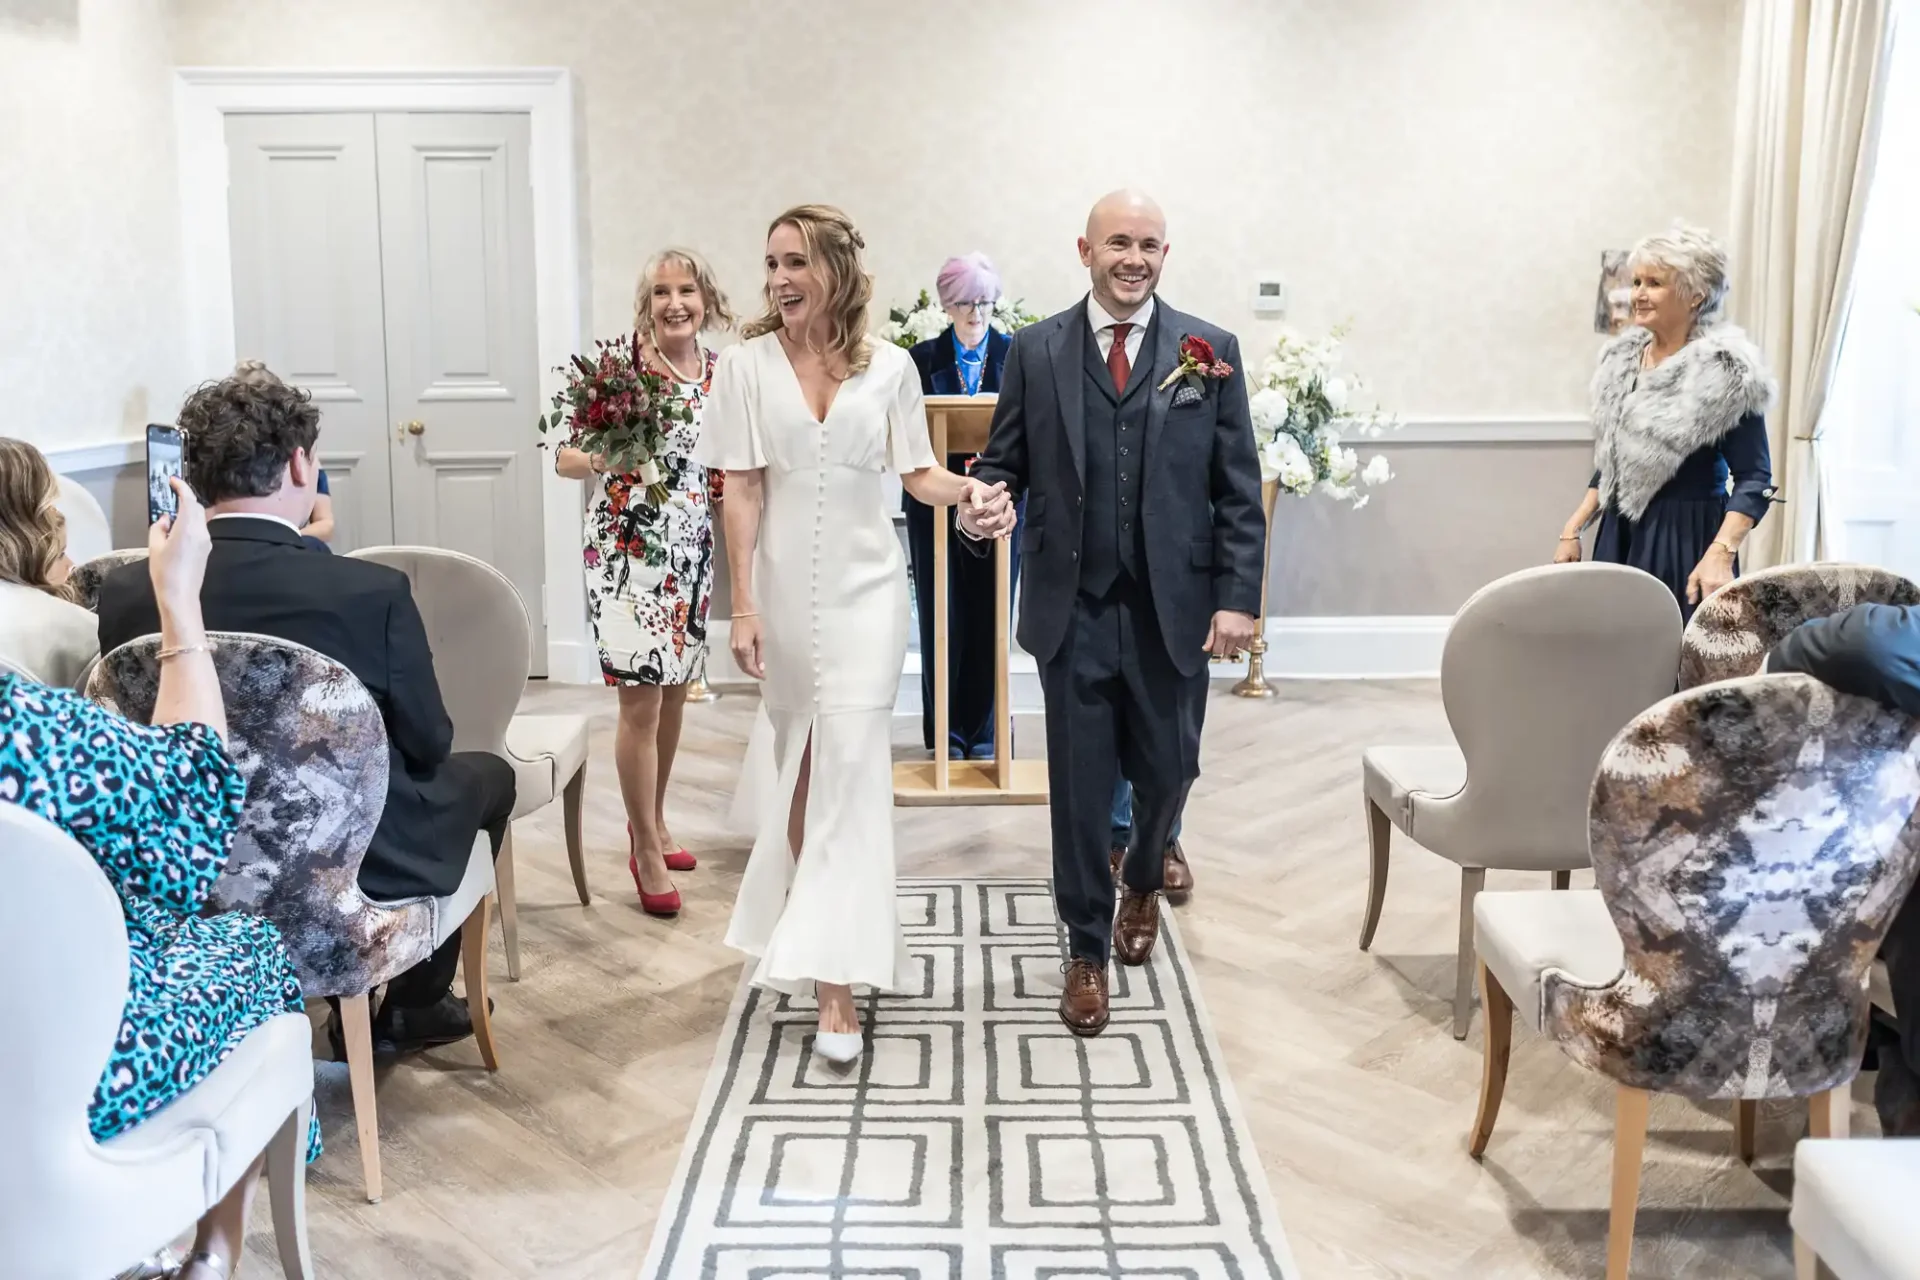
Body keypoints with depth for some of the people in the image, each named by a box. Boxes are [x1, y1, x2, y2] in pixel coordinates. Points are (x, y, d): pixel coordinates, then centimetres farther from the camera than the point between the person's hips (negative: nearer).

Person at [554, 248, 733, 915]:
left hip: (692, 555, 6)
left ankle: (652, 822, 34)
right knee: (642, 701, -4)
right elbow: (566, 456, -9)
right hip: (627, 553, -5)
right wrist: (594, 458, -29)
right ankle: (646, 850, 11)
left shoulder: (721, 373, 6)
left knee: (673, 695, 15)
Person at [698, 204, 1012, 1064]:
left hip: (864, 589, -1)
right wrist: (743, 607, -7)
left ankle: (837, 982, -8)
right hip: (785, 591, 1)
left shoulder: (890, 366, 0)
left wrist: (971, 492, -17)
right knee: (800, 767, 12)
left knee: (849, 767, -9)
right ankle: (814, 932, 33)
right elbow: (740, 491, -3)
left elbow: (918, 472, 5)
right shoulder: (748, 364, -1)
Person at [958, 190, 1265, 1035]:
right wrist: (979, 506, -19)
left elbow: (1238, 490, 1)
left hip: (1174, 610, 1)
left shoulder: (1209, 351, 1)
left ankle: (1142, 884, 46)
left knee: (1166, 772, 13)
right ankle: (1087, 949, 23)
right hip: (1073, 609, 0)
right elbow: (1004, 461, 5)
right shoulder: (1036, 350, 3)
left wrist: (1237, 597, -6)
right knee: (1080, 785, 5)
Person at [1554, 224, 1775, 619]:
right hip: (1620, 537, 6)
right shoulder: (1623, 359, 9)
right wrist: (1573, 530, 10)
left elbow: (1755, 478, -15)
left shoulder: (1725, 369, -12)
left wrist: (1719, 554, -27)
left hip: (1685, 539, -6)